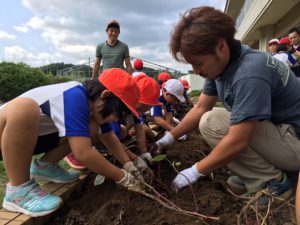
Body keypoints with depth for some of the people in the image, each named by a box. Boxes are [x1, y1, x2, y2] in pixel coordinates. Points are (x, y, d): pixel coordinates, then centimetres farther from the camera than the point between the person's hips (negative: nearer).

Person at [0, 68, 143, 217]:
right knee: (24, 108, -40)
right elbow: (83, 154, -37)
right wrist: (123, 178, -23)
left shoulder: (91, 99, -7)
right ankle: (18, 189, -21)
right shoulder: (75, 97, -33)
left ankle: (44, 166, 6)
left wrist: (128, 165, -4)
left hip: (31, 136, 7)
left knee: (92, 129, -10)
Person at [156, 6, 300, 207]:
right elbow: (200, 108, 3)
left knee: (211, 123, -22)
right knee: (207, 117, 9)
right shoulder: (221, 64, -3)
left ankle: (272, 182, -6)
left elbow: (238, 141, -31)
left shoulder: (249, 73, -30)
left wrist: (196, 171, -19)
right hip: (271, 128, 9)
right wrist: (170, 137, 1)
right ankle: (257, 177, 6)